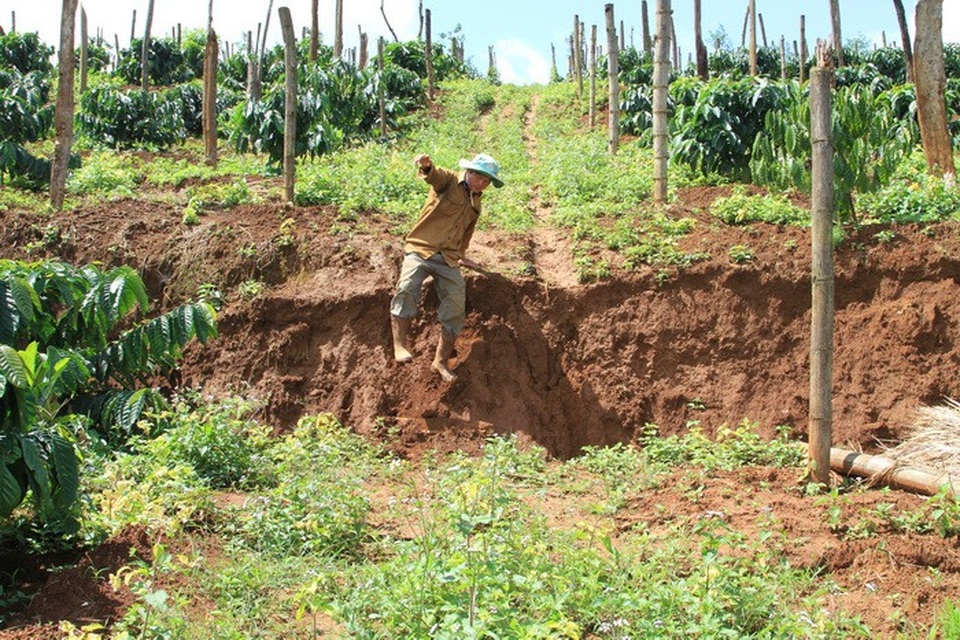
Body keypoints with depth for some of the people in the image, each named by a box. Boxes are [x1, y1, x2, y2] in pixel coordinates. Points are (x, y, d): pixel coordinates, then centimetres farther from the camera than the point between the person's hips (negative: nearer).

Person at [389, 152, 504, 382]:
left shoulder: (475, 204, 18)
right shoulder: (449, 180, -2)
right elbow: (434, 175, -27)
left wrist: (461, 256, 39)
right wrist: (426, 166, -49)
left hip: (448, 259, 6)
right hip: (421, 248, -6)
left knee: (456, 309, -2)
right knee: (407, 288, -32)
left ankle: (441, 361, 10)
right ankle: (400, 344, -28)